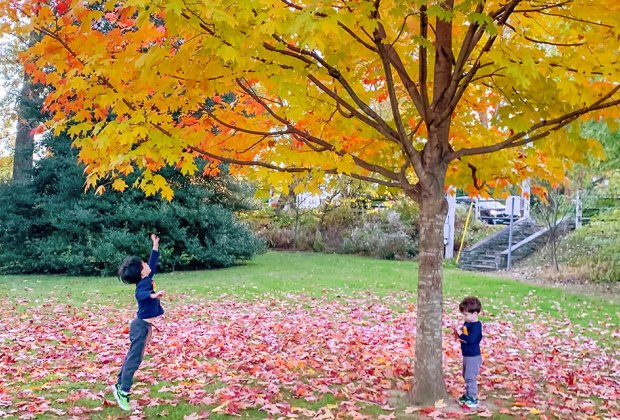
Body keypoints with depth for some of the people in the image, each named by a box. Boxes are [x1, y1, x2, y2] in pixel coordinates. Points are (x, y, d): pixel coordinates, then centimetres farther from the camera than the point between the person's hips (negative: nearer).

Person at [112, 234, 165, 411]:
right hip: (141, 325, -10)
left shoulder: (147, 280, 5)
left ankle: (119, 385, 28)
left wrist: (155, 246, 26)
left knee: (132, 356, 17)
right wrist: (153, 295, -65)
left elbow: (153, 263, 21)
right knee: (134, 359, -6)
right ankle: (123, 393, -2)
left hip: (144, 324, 10)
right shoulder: (143, 284, -22)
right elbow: (140, 295, -46)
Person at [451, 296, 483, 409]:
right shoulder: (467, 323, 4)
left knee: (470, 377, -4)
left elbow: (471, 339, -32)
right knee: (466, 376, 19)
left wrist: (460, 334, -26)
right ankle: (468, 395, 31)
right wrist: (458, 333, -4)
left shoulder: (476, 325, -22)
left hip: (473, 356, -9)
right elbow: (463, 333, 16)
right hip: (466, 355, 9)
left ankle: (473, 399, 4)